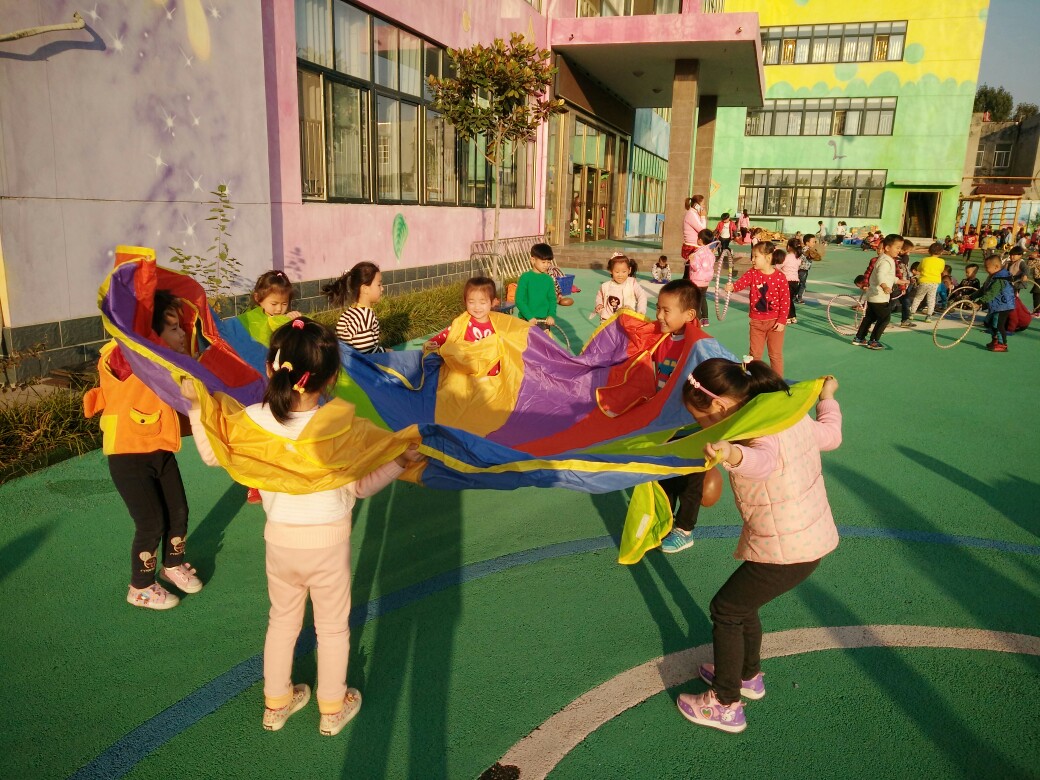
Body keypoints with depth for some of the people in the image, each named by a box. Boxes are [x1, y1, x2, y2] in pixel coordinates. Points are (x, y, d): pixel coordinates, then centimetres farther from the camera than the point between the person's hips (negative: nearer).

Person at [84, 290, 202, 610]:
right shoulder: (124, 359, -22)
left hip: (160, 451, 8)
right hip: (128, 456, -7)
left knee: (179, 512, 15)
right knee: (151, 523, -1)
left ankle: (173, 565, 43)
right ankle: (141, 588, 23)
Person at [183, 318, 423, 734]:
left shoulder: (254, 420, -17)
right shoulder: (339, 427, -26)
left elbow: (212, 454, 2)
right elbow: (358, 487, -15)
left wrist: (195, 406, 10)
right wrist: (401, 460, -9)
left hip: (279, 539, 3)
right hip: (328, 543, -3)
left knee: (282, 621, 25)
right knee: (332, 627, 19)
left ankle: (276, 703, 43)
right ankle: (333, 709, 37)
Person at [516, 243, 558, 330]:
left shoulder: (549, 279, 3)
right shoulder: (525, 277, -8)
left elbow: (552, 299, 8)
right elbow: (519, 300, -10)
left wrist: (552, 315, -9)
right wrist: (530, 317, -18)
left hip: (544, 320, 3)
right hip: (527, 320, -3)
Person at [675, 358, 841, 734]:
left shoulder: (759, 433, -26)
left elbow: (763, 460, -50)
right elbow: (831, 435, 19)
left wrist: (732, 455, -74)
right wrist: (827, 398, 37)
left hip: (787, 552, -9)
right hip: (814, 536, 9)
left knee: (725, 610, 6)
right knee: (741, 603, 24)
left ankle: (725, 705, 18)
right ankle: (748, 676, 45)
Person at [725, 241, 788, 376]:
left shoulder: (780, 277, -11)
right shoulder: (752, 273, -3)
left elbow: (785, 300, -8)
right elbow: (741, 282, -23)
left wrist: (782, 321, -11)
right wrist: (732, 287, -46)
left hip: (775, 322, -3)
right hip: (756, 321, 3)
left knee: (775, 355, 7)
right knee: (755, 354, 13)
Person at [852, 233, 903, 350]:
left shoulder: (889, 260, 15)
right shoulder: (885, 261, -20)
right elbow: (880, 275, -39)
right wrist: (884, 286, -57)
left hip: (872, 296, 10)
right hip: (879, 297, -10)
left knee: (869, 317, 18)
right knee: (885, 318, -3)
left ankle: (859, 338, 24)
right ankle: (873, 341, 2)